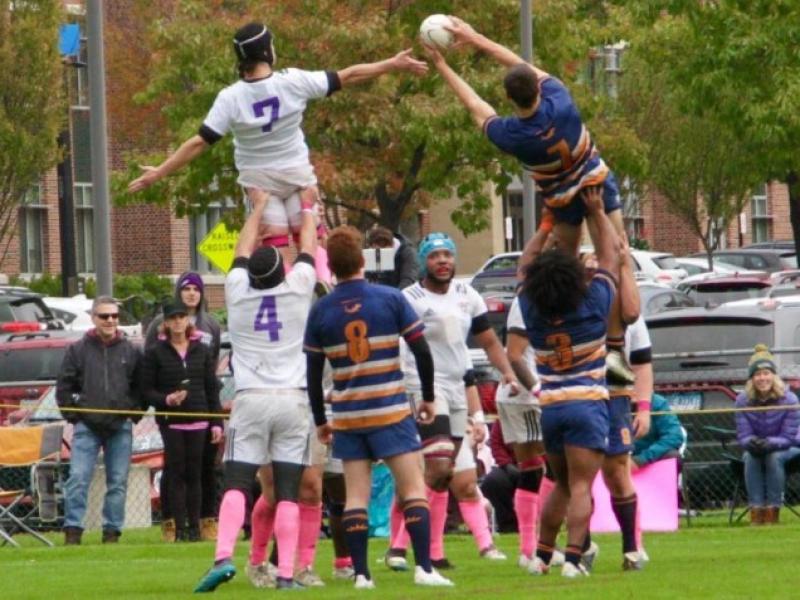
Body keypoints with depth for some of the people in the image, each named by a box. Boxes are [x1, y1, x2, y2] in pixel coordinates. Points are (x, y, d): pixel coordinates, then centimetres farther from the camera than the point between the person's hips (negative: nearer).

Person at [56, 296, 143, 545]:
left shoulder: (131, 352, 8)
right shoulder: (79, 350, 5)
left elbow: (142, 387, 12)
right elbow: (64, 386, 6)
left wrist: (134, 412, 1)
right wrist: (73, 415, -1)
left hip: (120, 428, 1)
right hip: (87, 426, -1)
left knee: (118, 482, 3)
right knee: (78, 479, -10)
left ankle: (112, 532, 8)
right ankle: (72, 530, -8)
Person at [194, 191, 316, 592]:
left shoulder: (238, 291, 3)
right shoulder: (298, 289, 1)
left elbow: (243, 249, 20)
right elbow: (308, 246, 18)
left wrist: (259, 207, 34)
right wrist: (307, 207, 35)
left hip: (250, 401, 0)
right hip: (292, 401, 0)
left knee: (236, 485, -5)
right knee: (287, 491, 0)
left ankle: (224, 557, -26)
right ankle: (286, 573, -7)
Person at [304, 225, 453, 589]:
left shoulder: (320, 311, 2)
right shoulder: (390, 299, -4)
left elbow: (313, 372, 5)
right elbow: (422, 351, -3)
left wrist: (320, 420, 15)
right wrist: (428, 397, 10)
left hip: (346, 415, 2)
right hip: (390, 410, -2)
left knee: (356, 495, 5)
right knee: (413, 489, 0)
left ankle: (361, 573, 1)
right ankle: (424, 568, -9)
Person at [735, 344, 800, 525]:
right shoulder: (743, 400, -12)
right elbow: (743, 436, -11)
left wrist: (770, 443, -39)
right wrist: (751, 443, -36)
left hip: (785, 448, -2)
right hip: (757, 447, 2)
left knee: (774, 457, -35)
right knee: (750, 458, -32)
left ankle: (773, 510, -30)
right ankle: (756, 510, -32)